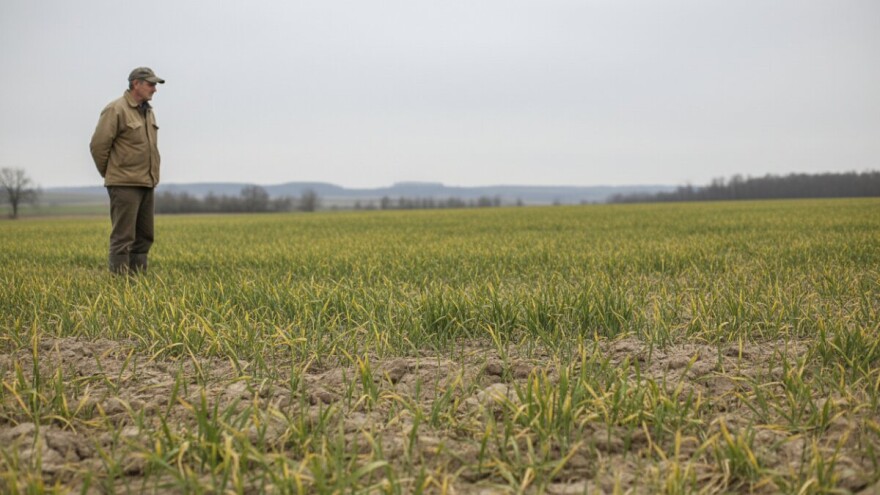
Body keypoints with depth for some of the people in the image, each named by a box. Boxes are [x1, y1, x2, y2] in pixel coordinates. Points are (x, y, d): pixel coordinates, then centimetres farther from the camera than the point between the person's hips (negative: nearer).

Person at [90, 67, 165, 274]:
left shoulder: (148, 112, 16)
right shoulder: (116, 109, -10)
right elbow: (98, 145, -11)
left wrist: (152, 176, 15)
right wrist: (109, 174, -1)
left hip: (146, 184, 8)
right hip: (125, 185, -8)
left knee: (144, 236, 11)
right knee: (123, 236, -8)